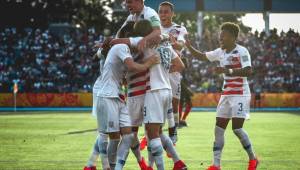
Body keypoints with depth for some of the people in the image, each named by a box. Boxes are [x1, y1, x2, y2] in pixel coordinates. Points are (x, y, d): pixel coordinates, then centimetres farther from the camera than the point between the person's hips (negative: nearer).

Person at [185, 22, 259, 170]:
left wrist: (228, 71, -29)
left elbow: (248, 71, -23)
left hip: (240, 95, -8)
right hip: (226, 95, 8)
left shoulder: (242, 51, -12)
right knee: (219, 129, 3)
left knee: (237, 129, -11)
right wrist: (189, 46, 7)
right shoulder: (220, 52, 10)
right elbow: (202, 56, 20)